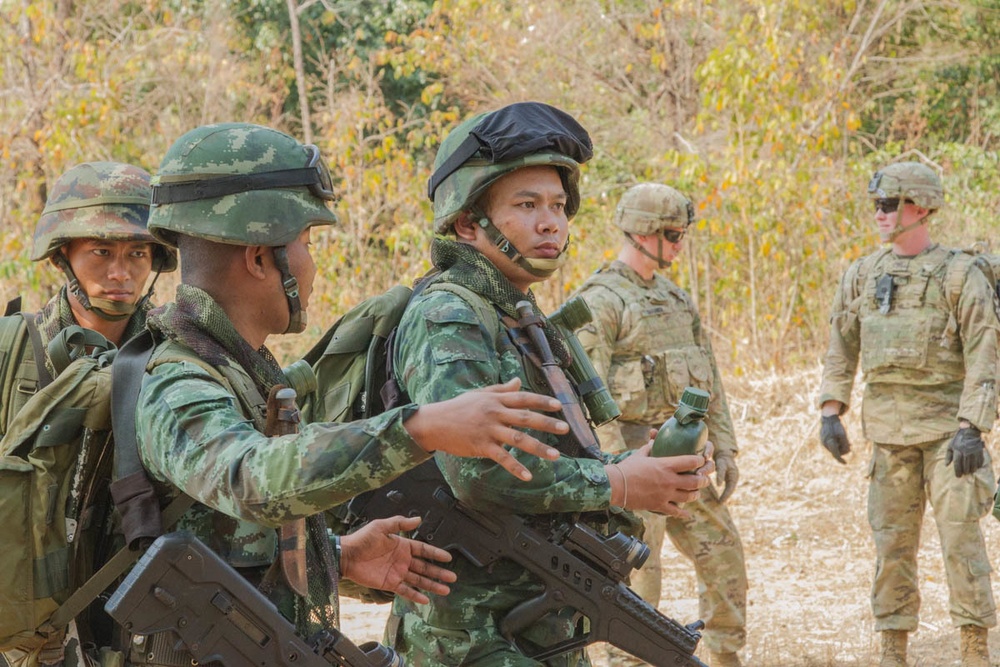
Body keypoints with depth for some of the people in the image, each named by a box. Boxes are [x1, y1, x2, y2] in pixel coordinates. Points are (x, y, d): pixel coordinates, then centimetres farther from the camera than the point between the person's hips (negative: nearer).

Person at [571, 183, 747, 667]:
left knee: (723, 555, 11)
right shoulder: (599, 302, -11)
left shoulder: (676, 299, 16)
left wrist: (724, 447, 11)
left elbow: (709, 377, 19)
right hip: (633, 454, -8)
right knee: (636, 575, -5)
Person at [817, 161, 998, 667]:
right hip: (888, 427, 4)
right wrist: (830, 412, 4)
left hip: (947, 426, -4)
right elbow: (840, 350, 14)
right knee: (892, 540, 6)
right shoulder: (863, 275, 9)